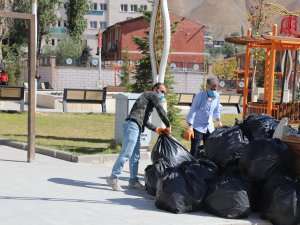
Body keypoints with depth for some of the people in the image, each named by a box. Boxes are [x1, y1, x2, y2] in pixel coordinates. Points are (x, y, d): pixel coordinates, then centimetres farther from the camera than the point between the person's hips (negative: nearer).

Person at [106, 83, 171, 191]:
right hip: (132, 125, -10)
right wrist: (168, 126, 5)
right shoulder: (152, 95, 6)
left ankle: (133, 180, 11)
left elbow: (144, 121, 29)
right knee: (126, 154, -14)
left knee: (135, 156, 9)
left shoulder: (147, 98, 32)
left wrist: (156, 129, 21)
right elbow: (161, 111, -2)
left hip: (135, 127, 10)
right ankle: (113, 178, -14)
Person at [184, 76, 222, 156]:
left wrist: (218, 120, 28)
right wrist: (190, 127, -24)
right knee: (194, 150, -9)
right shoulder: (200, 96, -16)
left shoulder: (217, 96, -1)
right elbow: (192, 111, -18)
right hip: (198, 127, -5)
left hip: (210, 127, 5)